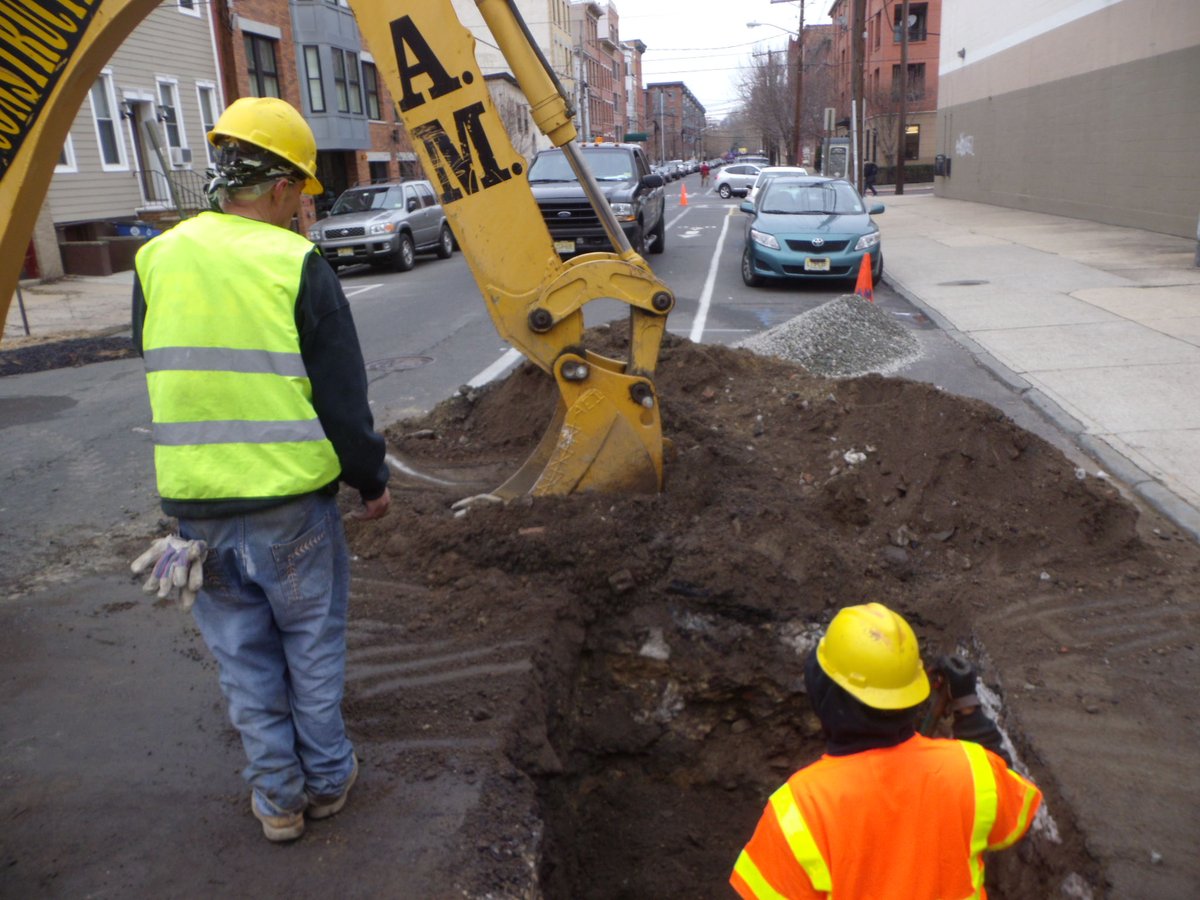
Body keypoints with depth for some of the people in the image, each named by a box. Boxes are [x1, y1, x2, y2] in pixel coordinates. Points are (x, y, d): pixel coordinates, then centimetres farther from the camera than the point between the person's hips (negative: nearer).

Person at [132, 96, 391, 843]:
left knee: (244, 651, 16)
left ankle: (278, 795, 28)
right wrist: (372, 480, 4)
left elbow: (162, 379, 12)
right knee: (313, 641, 15)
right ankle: (327, 779, 30)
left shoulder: (157, 259, 3)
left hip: (193, 500, 4)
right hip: (291, 499, -4)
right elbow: (343, 398, -10)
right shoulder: (298, 265, -12)